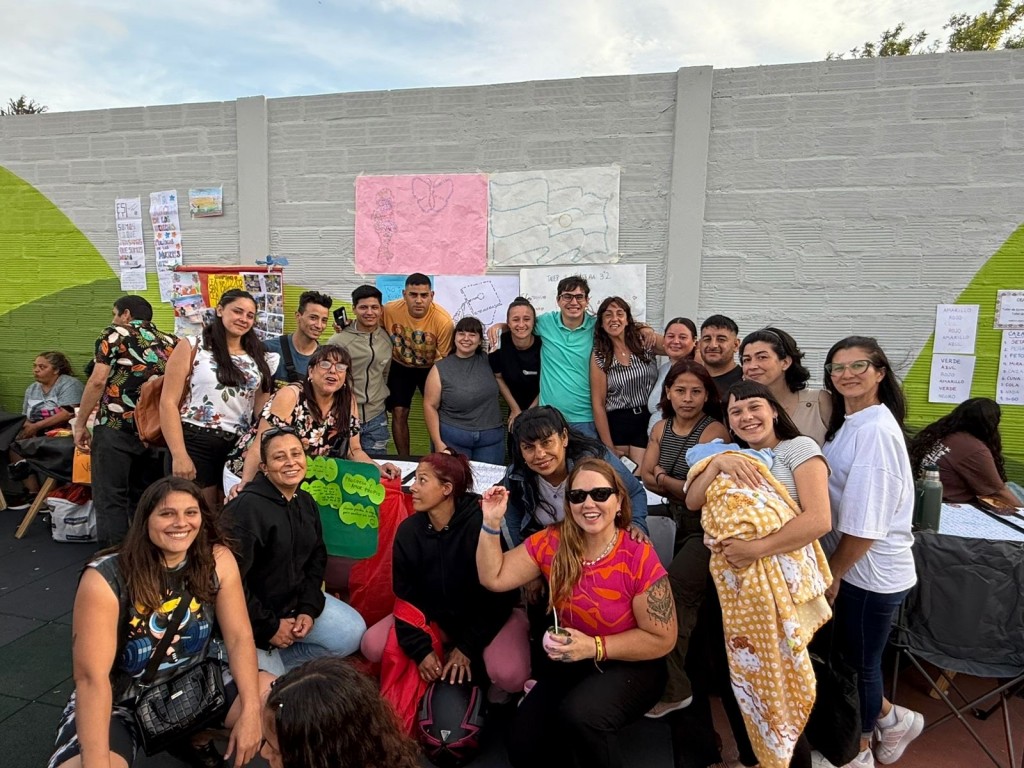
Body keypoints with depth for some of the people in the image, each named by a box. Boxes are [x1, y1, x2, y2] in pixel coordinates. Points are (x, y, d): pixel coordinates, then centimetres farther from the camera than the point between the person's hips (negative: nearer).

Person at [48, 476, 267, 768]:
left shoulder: (218, 560, -14)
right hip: (119, 701, -3)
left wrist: (250, 712, -22)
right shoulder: (105, 578, -23)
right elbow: (91, 677, -26)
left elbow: (239, 637, -12)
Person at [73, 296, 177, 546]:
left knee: (110, 498, 2)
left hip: (116, 428, -5)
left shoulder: (115, 334, 2)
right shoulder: (169, 341, 15)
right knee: (144, 497, 14)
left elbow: (98, 381, -8)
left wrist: (80, 424, -2)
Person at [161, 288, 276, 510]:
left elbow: (262, 409, 12)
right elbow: (168, 402, -5)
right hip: (195, 442, -4)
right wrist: (179, 455, -13)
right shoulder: (192, 347, 1)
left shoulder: (259, 357, 13)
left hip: (240, 448, 4)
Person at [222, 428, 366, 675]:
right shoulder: (246, 508, -24)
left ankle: (277, 661, 11)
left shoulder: (306, 502, 2)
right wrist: (269, 627, -17)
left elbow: (316, 559, 9)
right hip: (252, 618, -7)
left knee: (352, 633, -3)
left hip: (295, 601, 7)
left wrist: (309, 608, -6)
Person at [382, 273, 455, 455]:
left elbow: (446, 358, -18)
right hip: (400, 366, 1)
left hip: (432, 368, -1)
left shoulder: (443, 320, -30)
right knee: (399, 414, 1)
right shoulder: (389, 310, -24)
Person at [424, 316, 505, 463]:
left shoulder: (487, 360, 2)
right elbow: (430, 406, -5)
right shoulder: (440, 369, -4)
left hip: (491, 437, 2)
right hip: (452, 437, -2)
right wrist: (437, 442, -10)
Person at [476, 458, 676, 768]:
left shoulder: (639, 557, -21)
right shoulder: (551, 542, -9)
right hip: (570, 663, 4)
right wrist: (492, 523, -17)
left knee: (580, 714, -32)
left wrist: (594, 647, -22)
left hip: (631, 666, -4)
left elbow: (662, 639, -14)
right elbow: (493, 577, -4)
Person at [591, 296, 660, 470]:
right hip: (616, 425, 0)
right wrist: (609, 446, -5)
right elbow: (598, 404, -1)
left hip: (649, 422, 1)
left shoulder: (646, 342, 3)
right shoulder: (599, 356, 0)